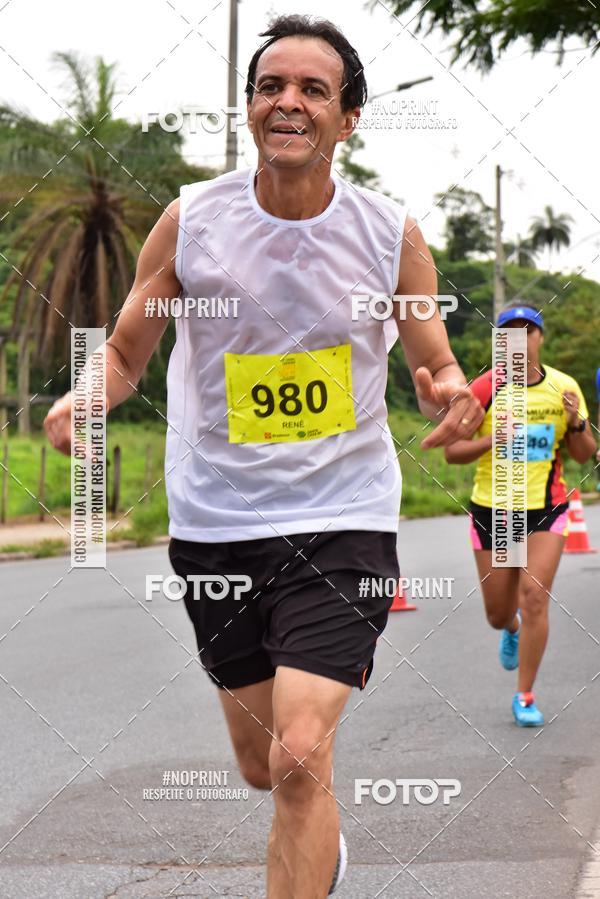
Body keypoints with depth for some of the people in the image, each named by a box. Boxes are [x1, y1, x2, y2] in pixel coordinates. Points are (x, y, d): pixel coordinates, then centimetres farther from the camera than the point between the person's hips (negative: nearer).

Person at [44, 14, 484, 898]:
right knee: (263, 768, 17)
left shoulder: (392, 235, -5)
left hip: (342, 522, -2)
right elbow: (125, 353, 5)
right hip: (214, 523, 2)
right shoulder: (190, 220, -4)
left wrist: (451, 395, -20)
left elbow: (438, 370, 5)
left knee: (300, 763, -18)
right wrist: (84, 399, -18)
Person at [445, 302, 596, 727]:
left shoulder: (565, 388, -1)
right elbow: (452, 452, -6)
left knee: (535, 594, -15)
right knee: (498, 613, 8)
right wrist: (491, 439, -23)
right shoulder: (484, 389, -8)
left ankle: (525, 696, -2)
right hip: (492, 509, 0)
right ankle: (513, 630, 48)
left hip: (547, 508, 0)